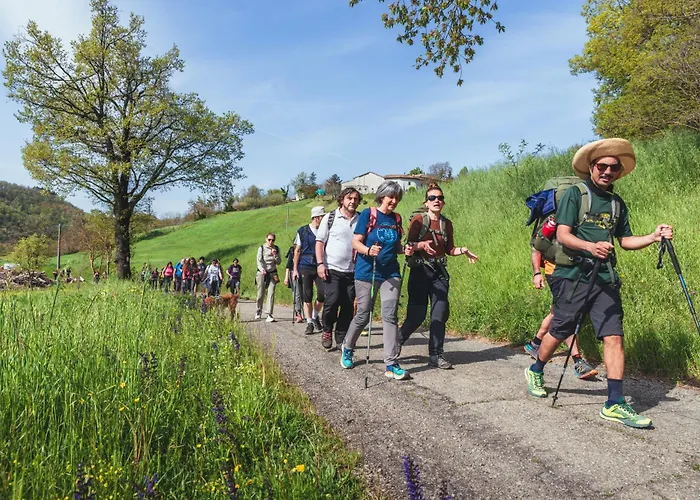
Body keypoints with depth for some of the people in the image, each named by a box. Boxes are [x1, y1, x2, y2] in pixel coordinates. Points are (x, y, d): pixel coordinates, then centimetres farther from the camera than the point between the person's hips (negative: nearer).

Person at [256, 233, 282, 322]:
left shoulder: (276, 249, 9)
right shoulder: (261, 248, 2)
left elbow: (279, 262, 7)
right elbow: (259, 260, -7)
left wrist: (275, 255, -10)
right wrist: (262, 269, -23)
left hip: (272, 273, 1)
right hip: (262, 273, -1)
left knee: (271, 294, -9)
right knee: (260, 294, 3)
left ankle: (269, 315, -11)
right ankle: (258, 310, 27)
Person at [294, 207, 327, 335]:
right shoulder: (302, 231, 2)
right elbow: (297, 251, 5)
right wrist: (295, 269, 0)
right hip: (305, 267, -2)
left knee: (322, 293, -8)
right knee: (307, 296, 1)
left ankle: (315, 316, 18)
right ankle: (309, 323, 12)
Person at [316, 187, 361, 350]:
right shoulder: (330, 218, 3)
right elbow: (320, 242, 2)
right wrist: (320, 263, -8)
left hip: (353, 270, 3)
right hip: (332, 269, -3)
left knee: (348, 306, 4)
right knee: (332, 301, -11)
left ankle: (341, 339, 16)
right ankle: (327, 331, 13)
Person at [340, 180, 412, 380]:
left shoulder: (396, 218, 9)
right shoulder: (368, 214, -5)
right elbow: (355, 243, -9)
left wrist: (405, 250, -3)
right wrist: (368, 250, -28)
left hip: (391, 274, 4)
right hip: (366, 273, -3)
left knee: (390, 315, -6)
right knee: (363, 316, 6)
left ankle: (391, 364, -2)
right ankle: (347, 348, 34)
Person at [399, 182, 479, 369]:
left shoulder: (447, 223, 10)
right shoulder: (418, 219, -3)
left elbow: (449, 249, 14)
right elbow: (409, 245, -7)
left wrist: (463, 250, -4)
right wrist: (421, 245, -26)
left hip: (439, 271, 4)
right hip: (420, 270, -4)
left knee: (440, 314, 1)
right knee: (417, 314, -4)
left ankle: (436, 356, 11)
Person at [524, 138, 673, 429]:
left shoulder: (617, 203, 15)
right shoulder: (574, 194, -2)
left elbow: (625, 240, 17)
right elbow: (562, 235, -11)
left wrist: (653, 237, 0)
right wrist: (590, 246, -27)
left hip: (605, 277, 5)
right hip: (572, 275, -4)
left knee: (614, 336, -5)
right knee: (559, 332, 7)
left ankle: (614, 405, 0)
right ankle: (535, 372, 33)